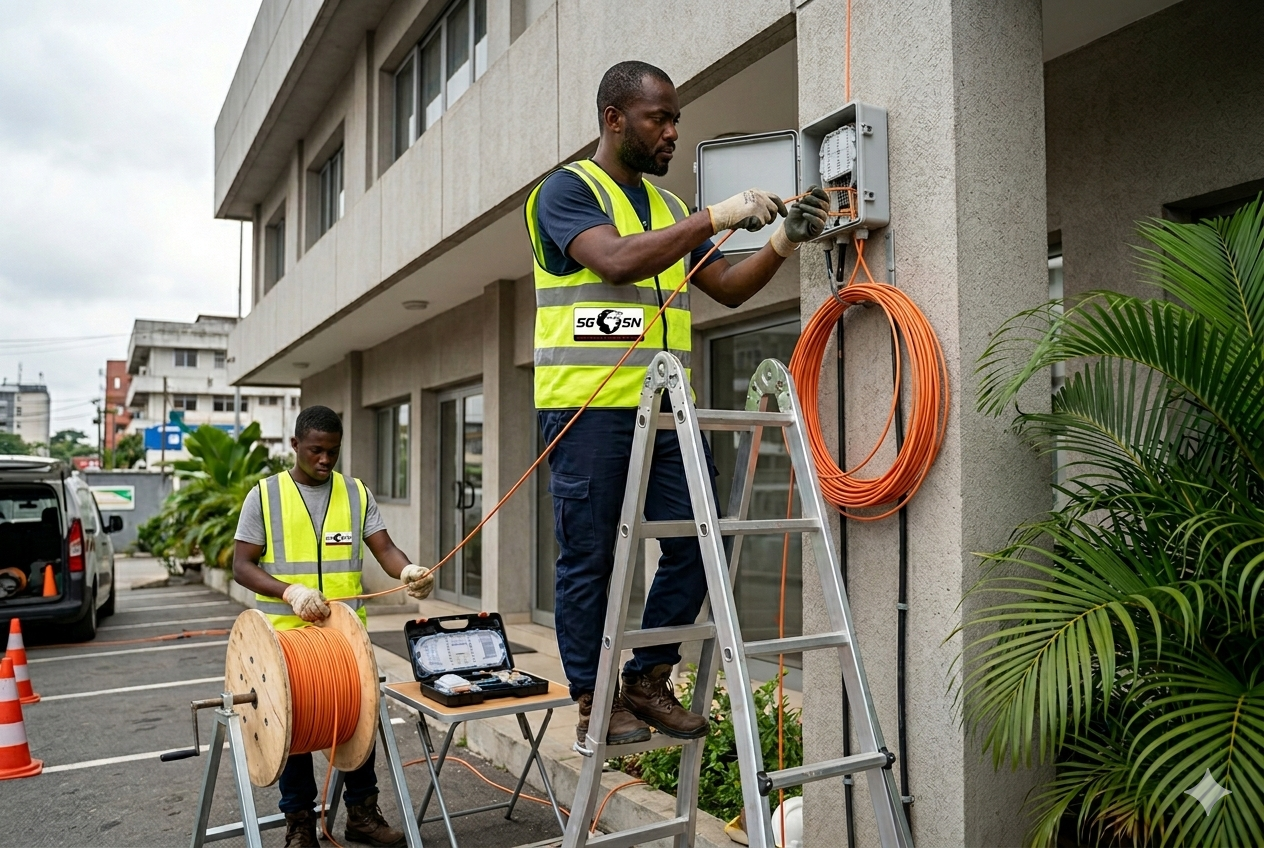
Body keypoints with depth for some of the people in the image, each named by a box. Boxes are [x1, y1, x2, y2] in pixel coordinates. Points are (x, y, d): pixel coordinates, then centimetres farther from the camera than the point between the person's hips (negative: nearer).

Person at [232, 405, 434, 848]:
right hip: (287, 634, -2)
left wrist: (408, 570, -25)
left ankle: (362, 812, 25)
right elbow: (242, 566, -4)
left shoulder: (357, 494, 5)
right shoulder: (264, 495, -2)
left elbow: (384, 549, -1)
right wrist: (291, 591, -21)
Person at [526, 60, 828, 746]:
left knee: (697, 545, 3)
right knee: (589, 560, 1)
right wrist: (718, 217, -17)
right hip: (589, 408, -6)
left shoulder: (669, 207, 20)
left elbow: (727, 289, 18)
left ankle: (648, 681, 20)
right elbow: (617, 260, -19)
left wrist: (783, 241, 3)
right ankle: (594, 701, 16)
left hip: (667, 408, 7)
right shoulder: (567, 189, -1)